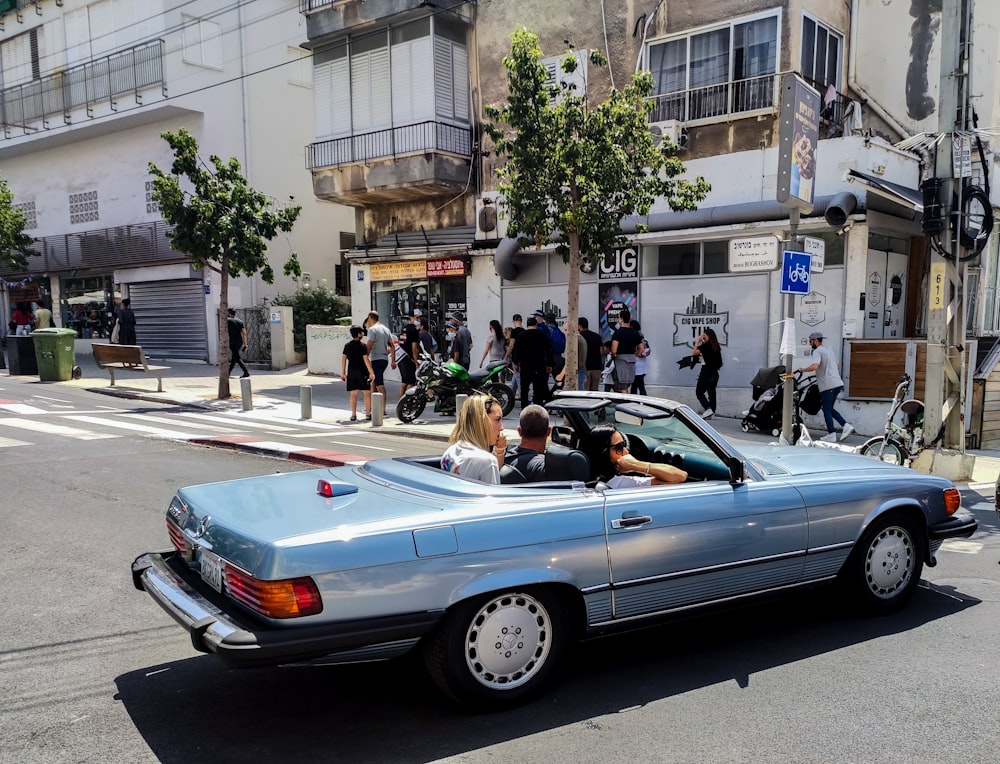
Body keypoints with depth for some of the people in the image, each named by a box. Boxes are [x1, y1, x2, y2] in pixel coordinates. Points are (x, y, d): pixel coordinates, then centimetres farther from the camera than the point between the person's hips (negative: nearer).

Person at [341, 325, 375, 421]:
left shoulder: (347, 346, 6)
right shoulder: (363, 346, -10)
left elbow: (343, 359, 5)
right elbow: (366, 359, -14)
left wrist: (343, 373, 11)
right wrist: (371, 372, -11)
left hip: (351, 372, 5)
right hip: (362, 372, -5)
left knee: (353, 393, 7)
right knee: (367, 392, 4)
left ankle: (353, 414, 5)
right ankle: (368, 413, 5)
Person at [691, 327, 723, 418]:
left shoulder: (705, 345, -13)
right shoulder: (716, 347, 9)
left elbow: (694, 352, -17)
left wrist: (697, 341, -7)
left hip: (706, 372, -7)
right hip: (714, 373, 7)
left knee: (699, 392, 2)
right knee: (712, 392, 10)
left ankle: (708, 409, -13)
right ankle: (711, 413, 9)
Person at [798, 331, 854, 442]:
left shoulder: (817, 351, -8)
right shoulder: (828, 350, 20)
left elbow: (814, 366, -26)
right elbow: (838, 367, 30)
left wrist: (802, 370, -12)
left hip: (827, 385, -9)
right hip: (838, 383, 9)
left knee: (827, 410, 0)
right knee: (829, 408, 17)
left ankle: (831, 435, 1)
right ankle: (846, 425, 6)